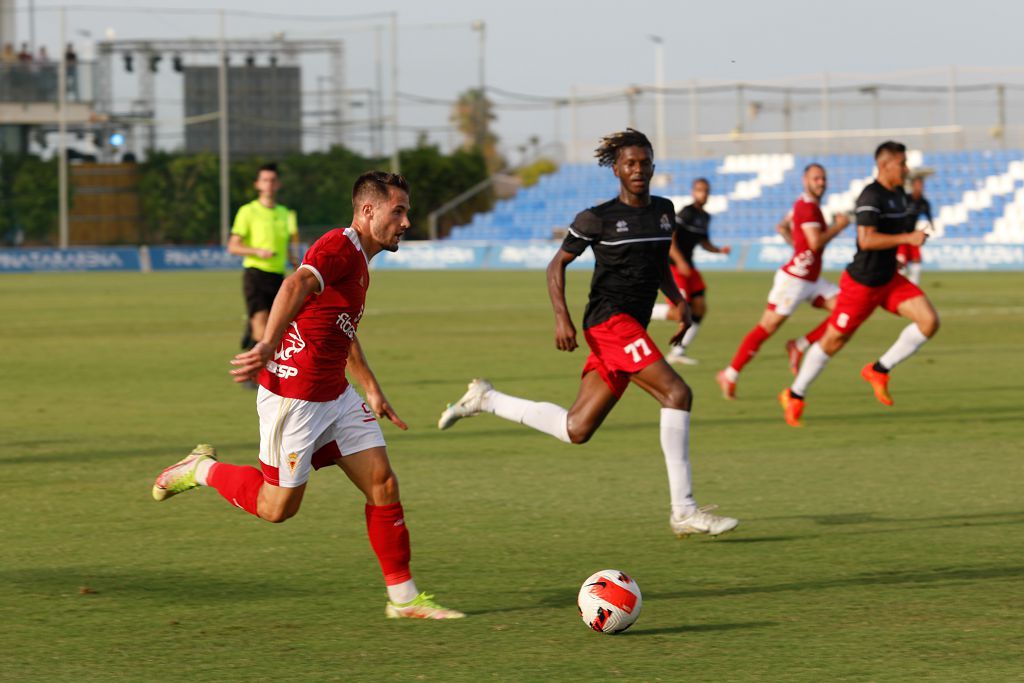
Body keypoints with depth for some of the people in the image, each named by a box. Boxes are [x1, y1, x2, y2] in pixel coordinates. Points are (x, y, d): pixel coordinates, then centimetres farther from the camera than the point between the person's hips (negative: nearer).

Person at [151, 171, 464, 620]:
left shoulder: (359, 262, 15)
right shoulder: (340, 247, -17)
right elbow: (298, 284, -37)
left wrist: (373, 390, 34)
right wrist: (269, 346, -52)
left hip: (335, 397, 9)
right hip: (294, 397, -9)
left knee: (383, 484, 2)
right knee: (277, 507, 1)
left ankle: (403, 597, 8)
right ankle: (201, 470, 25)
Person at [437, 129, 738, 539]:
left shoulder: (663, 211, 14)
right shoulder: (598, 219, -5)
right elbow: (557, 264, 1)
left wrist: (679, 301, 10)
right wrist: (561, 316, -12)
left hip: (633, 330, 8)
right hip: (610, 321, -8)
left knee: (576, 430, 7)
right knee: (676, 393, -20)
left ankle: (486, 400, 24)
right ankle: (684, 511, -20)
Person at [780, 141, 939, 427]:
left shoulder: (898, 194, 8)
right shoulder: (871, 196, -21)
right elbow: (866, 240, -31)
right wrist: (907, 238, -31)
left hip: (889, 280, 8)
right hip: (861, 283, -8)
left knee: (930, 322, -10)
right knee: (833, 341, 3)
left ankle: (879, 371, 4)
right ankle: (794, 397, 23)